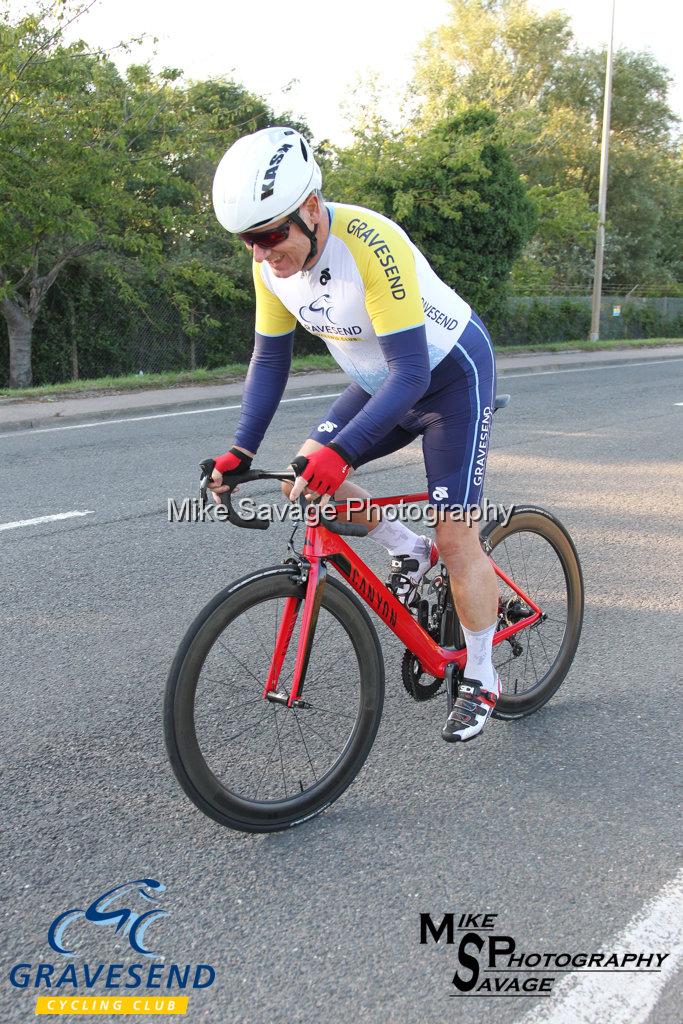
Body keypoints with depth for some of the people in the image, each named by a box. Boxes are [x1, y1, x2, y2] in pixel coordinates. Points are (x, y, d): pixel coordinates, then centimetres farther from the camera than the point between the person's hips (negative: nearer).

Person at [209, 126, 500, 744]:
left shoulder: (371, 246, -34)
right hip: (380, 382, 7)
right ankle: (411, 553, 13)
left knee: (455, 536, -8)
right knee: (301, 476, -8)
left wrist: (339, 452, -46)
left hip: (451, 373, -7)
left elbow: (411, 372, -37)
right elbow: (270, 358, -3)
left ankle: (481, 681, 11)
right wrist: (240, 452, -12)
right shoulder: (272, 262, -13)